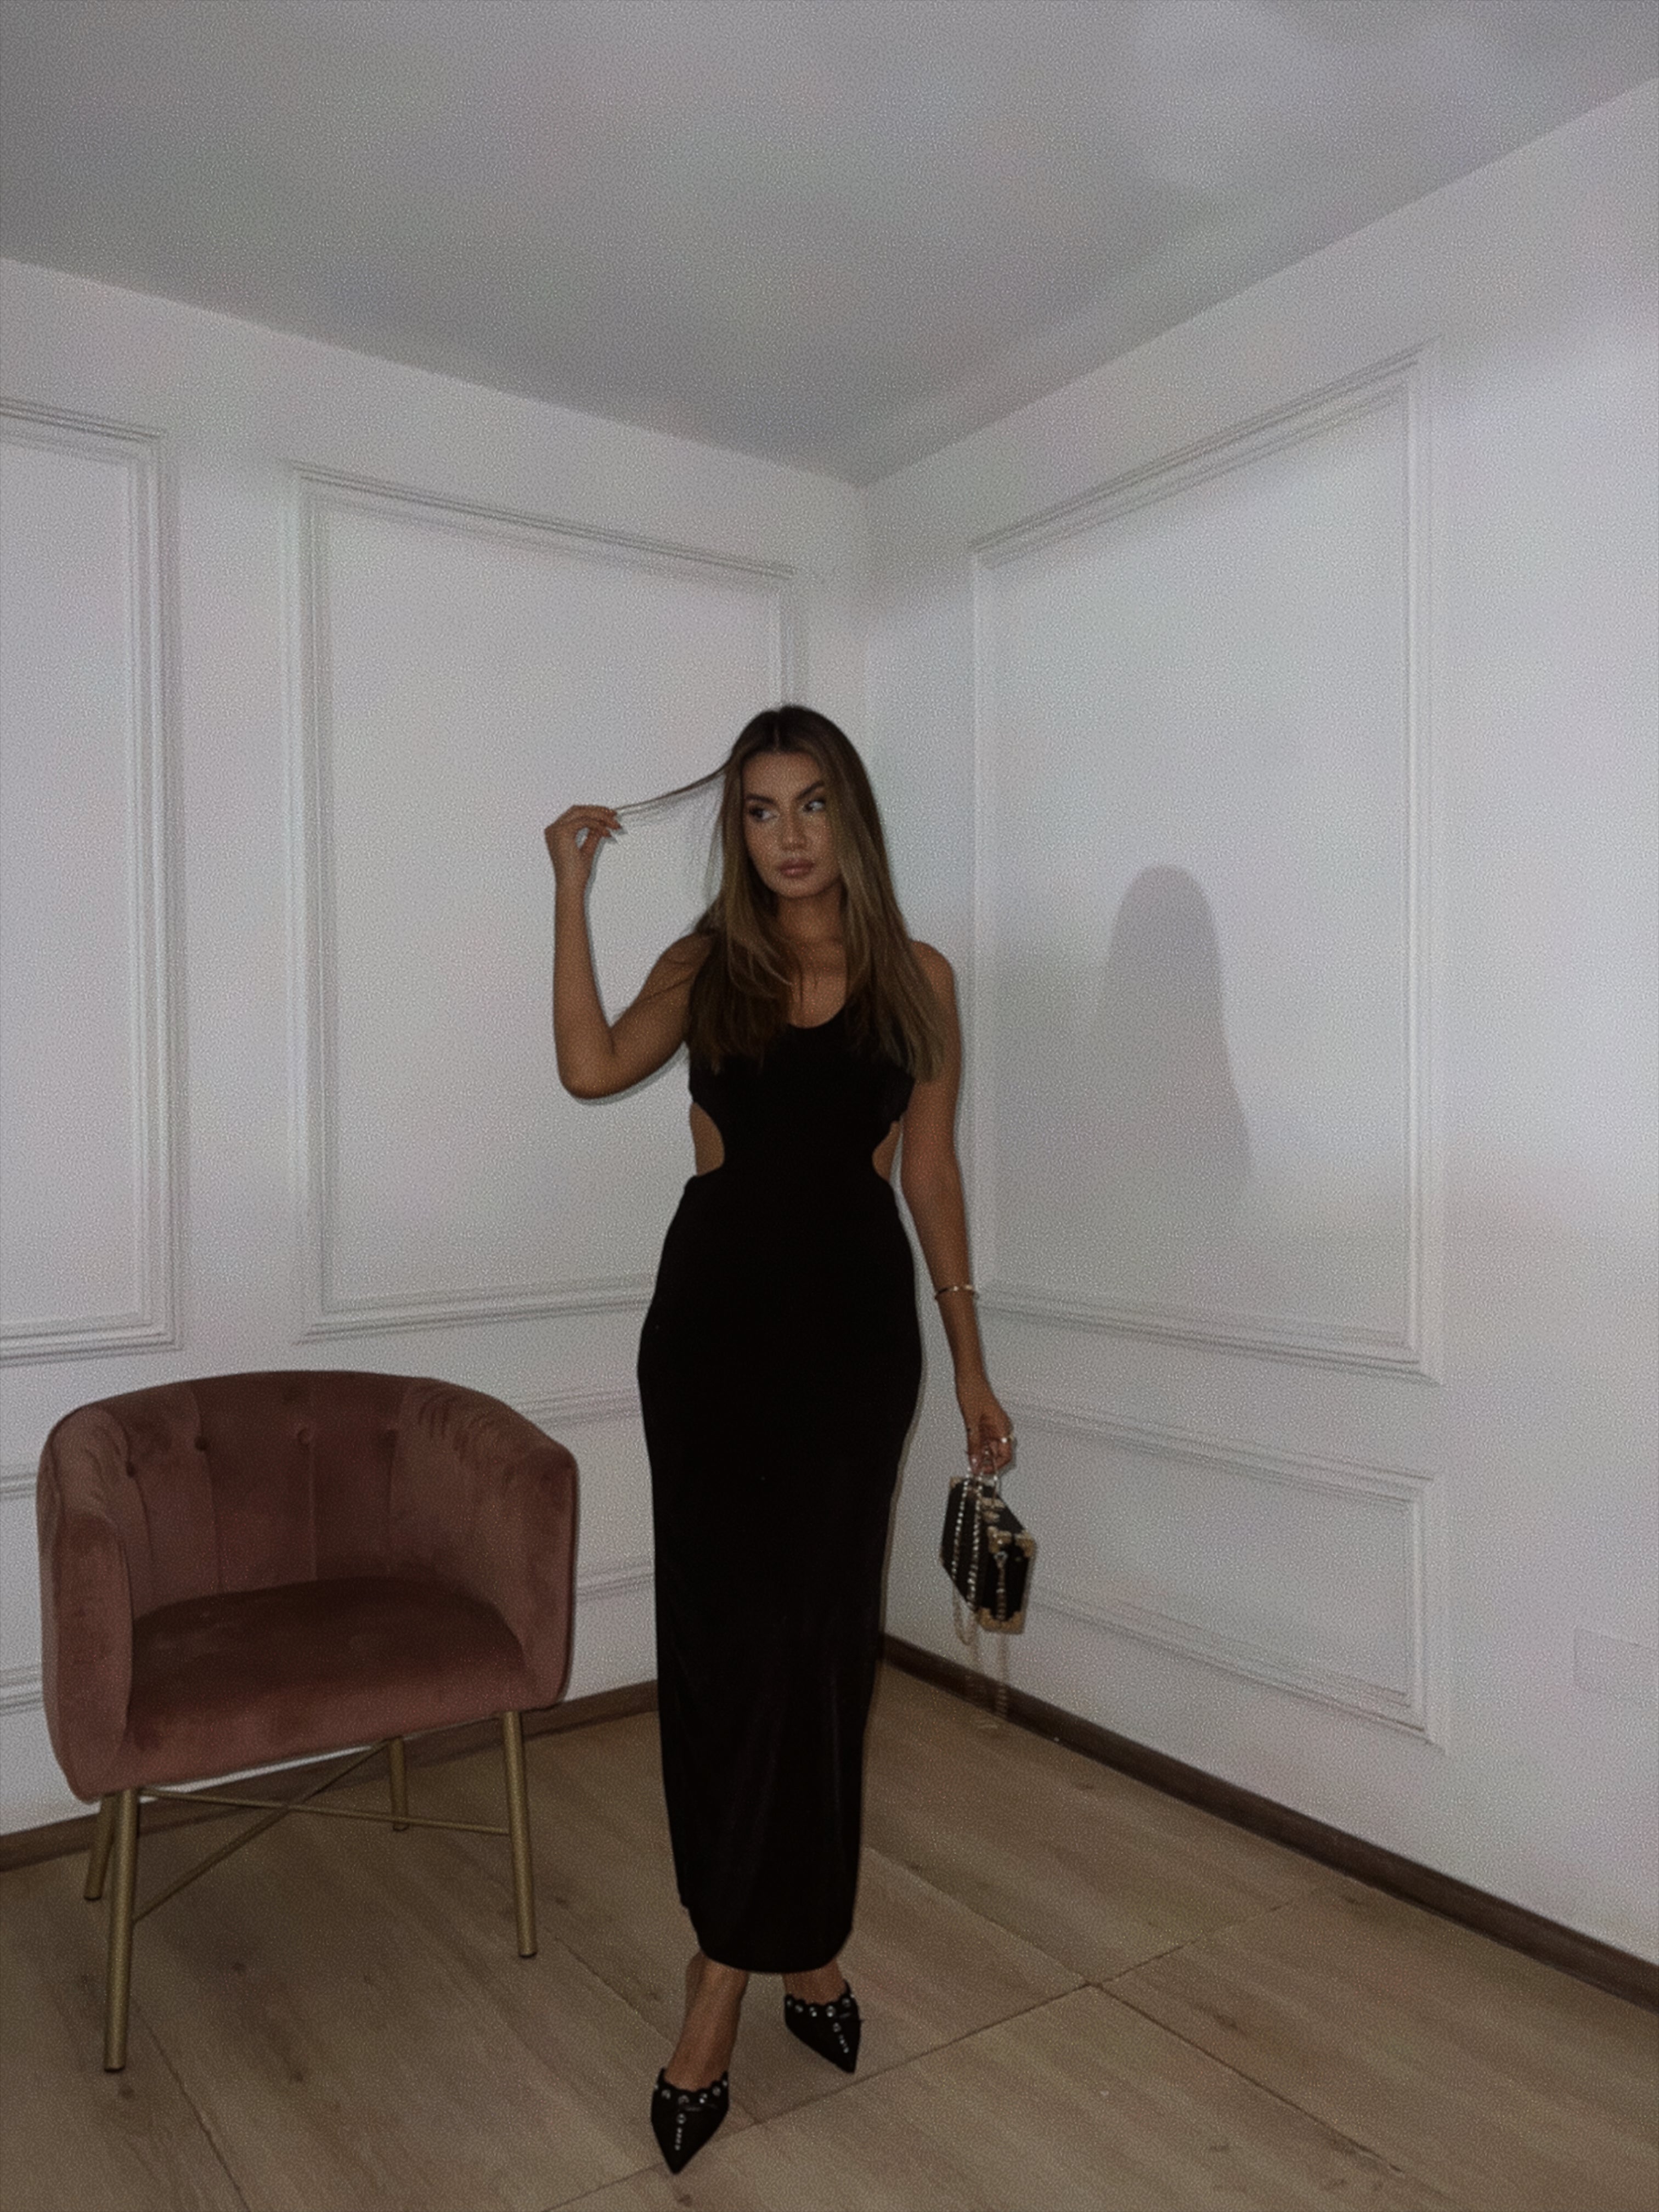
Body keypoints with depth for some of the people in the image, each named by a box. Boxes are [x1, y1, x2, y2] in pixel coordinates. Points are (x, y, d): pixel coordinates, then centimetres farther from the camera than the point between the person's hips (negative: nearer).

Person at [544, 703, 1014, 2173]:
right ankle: (800, 1946, 20)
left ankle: (732, 1970, 20)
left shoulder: (915, 978, 6)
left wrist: (971, 1364, 8)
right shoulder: (707, 963, 7)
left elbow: (931, 1173, 8)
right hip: (715, 1303, 1)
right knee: (720, 1628, 2)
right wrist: (573, 888, -8)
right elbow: (592, 1066, -11)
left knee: (814, 1632, 3)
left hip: (854, 1313, 0)